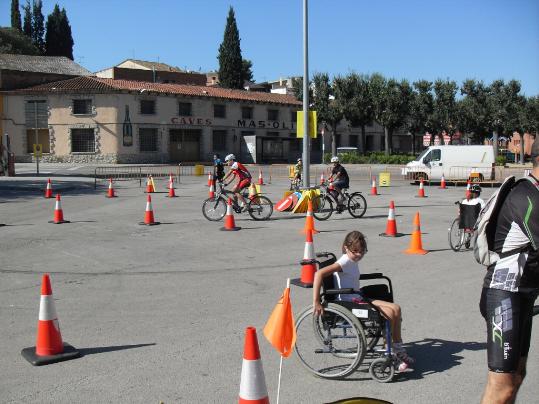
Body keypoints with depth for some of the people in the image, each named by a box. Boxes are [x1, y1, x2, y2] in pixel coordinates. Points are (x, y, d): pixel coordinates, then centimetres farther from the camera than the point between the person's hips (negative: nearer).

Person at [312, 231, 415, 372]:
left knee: (396, 309, -2)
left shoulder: (353, 261, 11)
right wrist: (316, 302, -33)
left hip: (358, 298, 9)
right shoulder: (345, 262, -17)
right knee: (390, 313, -19)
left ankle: (399, 351, 5)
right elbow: (319, 274, -30)